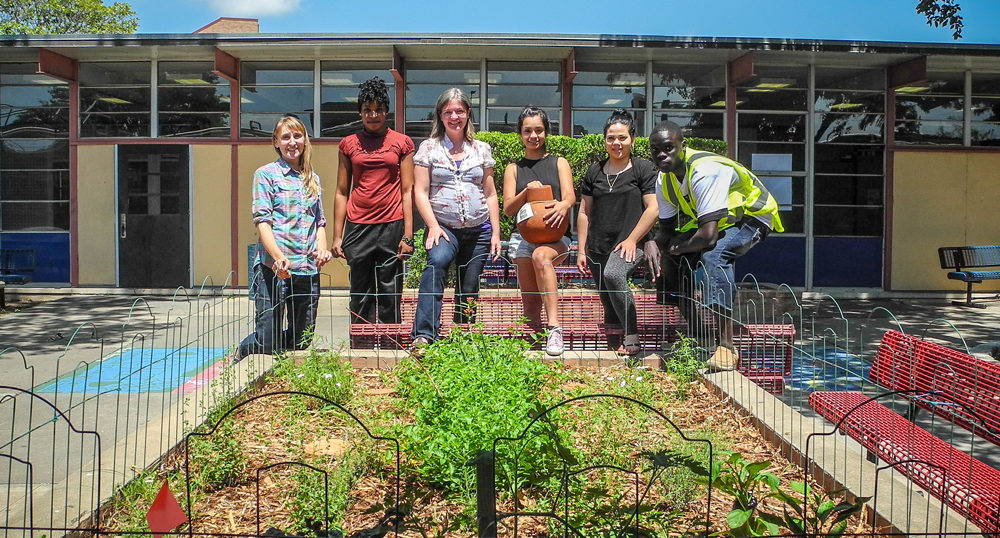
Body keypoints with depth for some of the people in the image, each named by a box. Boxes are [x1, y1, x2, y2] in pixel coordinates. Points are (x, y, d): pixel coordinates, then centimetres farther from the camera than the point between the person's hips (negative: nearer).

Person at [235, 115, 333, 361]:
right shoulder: (266, 174, 2)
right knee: (266, 339, -3)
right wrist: (278, 256, -22)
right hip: (274, 267, -5)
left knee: (302, 340, 9)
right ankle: (237, 358, 26)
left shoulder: (313, 179, 18)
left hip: (308, 268, 5)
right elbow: (262, 220, -7)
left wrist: (322, 248, -2)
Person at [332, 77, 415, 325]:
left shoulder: (402, 143, 7)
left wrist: (408, 235, -4)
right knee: (360, 296, 5)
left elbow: (407, 191, 4)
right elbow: (342, 192, 11)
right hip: (357, 227, 1)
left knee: (389, 295, 1)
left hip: (391, 227, -1)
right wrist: (337, 236, 5)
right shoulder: (349, 144, 11)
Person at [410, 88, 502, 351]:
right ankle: (423, 335, -38)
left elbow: (490, 195, 14)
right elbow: (420, 192, 0)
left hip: (479, 230, 3)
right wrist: (433, 226, -14)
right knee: (437, 261, -33)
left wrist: (496, 233, 6)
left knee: (469, 291, 6)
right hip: (444, 227, -3)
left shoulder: (481, 149, 13)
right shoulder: (429, 148, 6)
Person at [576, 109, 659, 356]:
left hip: (631, 245, -5)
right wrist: (581, 250, 10)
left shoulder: (644, 169, 3)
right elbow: (584, 212, 15)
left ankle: (632, 338, -26)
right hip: (598, 248, 5)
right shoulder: (595, 172, 14)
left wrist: (631, 239, -11)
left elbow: (653, 208, -3)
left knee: (613, 274, -33)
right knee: (608, 305, 7)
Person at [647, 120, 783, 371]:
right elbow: (667, 230, 3)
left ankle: (726, 346, -34)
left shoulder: (704, 171, -34)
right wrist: (654, 247, -19)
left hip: (751, 217, -9)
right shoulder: (664, 180, -7)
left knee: (714, 254, -35)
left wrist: (679, 247, -20)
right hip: (716, 221, 9)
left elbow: (708, 236, -38)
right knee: (670, 258, -1)